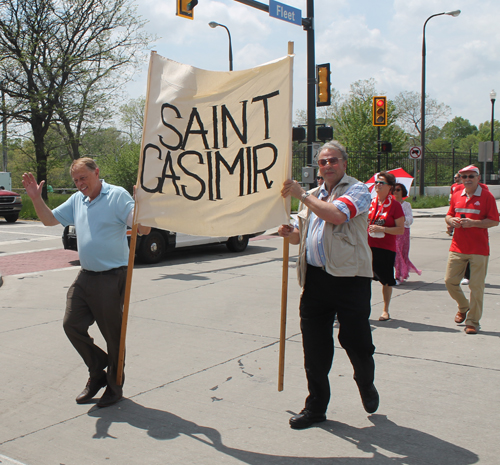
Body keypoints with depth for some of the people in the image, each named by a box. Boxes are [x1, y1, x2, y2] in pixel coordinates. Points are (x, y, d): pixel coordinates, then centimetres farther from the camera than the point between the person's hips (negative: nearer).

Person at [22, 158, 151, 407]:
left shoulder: (117, 195, -9)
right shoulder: (76, 200, 12)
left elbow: (144, 229, -17)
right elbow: (49, 219, 21)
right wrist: (36, 198, 6)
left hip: (112, 278, -7)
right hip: (85, 277, 7)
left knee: (113, 334, 3)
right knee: (71, 324, 7)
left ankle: (114, 386, 22)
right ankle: (97, 373, 26)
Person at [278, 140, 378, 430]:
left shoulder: (357, 191, -1)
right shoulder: (313, 196, 21)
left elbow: (336, 214, -20)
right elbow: (302, 235, 25)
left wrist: (301, 194, -12)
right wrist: (289, 232, 1)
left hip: (349, 278, -5)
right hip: (315, 278, 6)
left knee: (355, 340, 0)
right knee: (314, 344, 6)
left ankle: (367, 385, 32)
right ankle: (316, 406, 19)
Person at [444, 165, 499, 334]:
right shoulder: (456, 196, 11)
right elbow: (449, 216, 19)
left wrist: (473, 222, -20)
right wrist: (451, 221, -5)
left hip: (479, 249, -4)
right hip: (457, 248, 5)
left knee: (476, 286, -1)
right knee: (450, 281, 4)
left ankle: (472, 321, 10)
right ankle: (463, 307, 31)